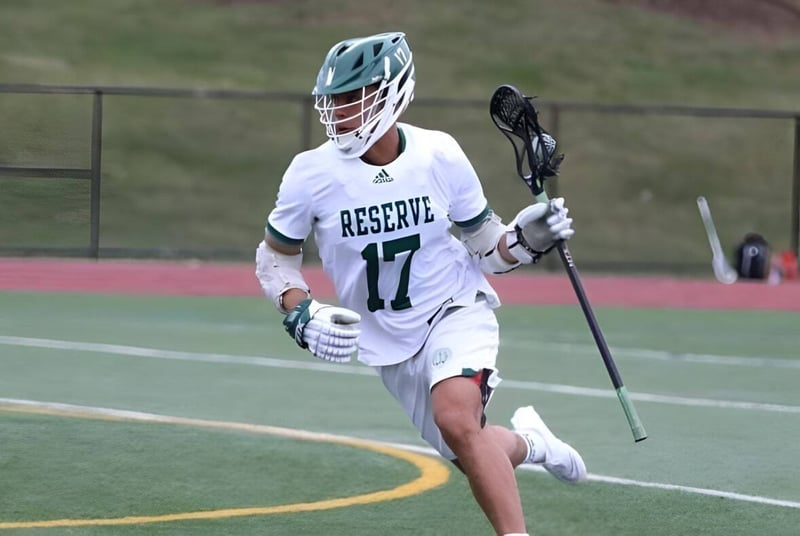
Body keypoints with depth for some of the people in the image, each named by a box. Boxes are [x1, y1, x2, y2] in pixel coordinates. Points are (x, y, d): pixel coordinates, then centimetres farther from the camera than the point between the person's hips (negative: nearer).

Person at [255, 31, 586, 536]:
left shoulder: (439, 155, -14)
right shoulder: (312, 173, -15)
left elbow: (485, 247, -1)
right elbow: (274, 257, 1)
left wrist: (526, 239, -22)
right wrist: (302, 314, -17)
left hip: (456, 310, -2)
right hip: (388, 341, 3)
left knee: (457, 419, -31)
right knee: (473, 456, 7)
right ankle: (527, 442, 41)